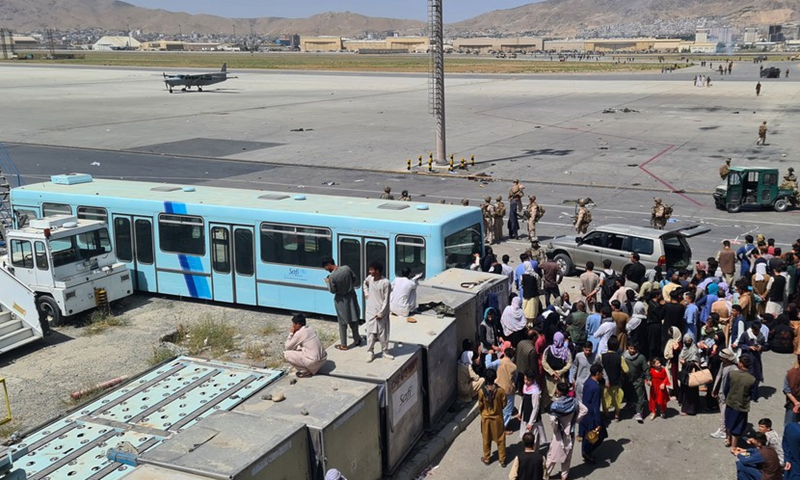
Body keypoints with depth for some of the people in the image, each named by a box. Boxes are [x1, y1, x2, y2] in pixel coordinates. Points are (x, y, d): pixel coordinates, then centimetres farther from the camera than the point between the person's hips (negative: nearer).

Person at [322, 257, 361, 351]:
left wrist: (328, 282, 3)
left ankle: (343, 345, 18)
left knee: (342, 322, 10)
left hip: (341, 300, -4)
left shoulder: (332, 276, -24)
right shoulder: (346, 268, -12)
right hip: (351, 296, 4)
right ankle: (357, 340, 33)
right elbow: (356, 280, -2)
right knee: (353, 320, 20)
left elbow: (332, 291, -12)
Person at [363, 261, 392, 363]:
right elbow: (365, 283, 27)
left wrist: (381, 313, -16)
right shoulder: (370, 278, -1)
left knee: (383, 333, 6)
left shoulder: (385, 283, -19)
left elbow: (386, 300, -16)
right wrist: (366, 292, 12)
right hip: (370, 311, 4)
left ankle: (385, 352, 22)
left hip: (381, 312, -4)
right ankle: (370, 352, 16)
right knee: (370, 332, 6)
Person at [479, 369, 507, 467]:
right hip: (497, 417, 0)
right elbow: (504, 404, -8)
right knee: (500, 439, 15)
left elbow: (480, 405, -7)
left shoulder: (482, 391, -19)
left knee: (486, 439, 17)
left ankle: (486, 459, 30)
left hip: (486, 418, 0)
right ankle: (502, 460, 24)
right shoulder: (500, 390, -20)